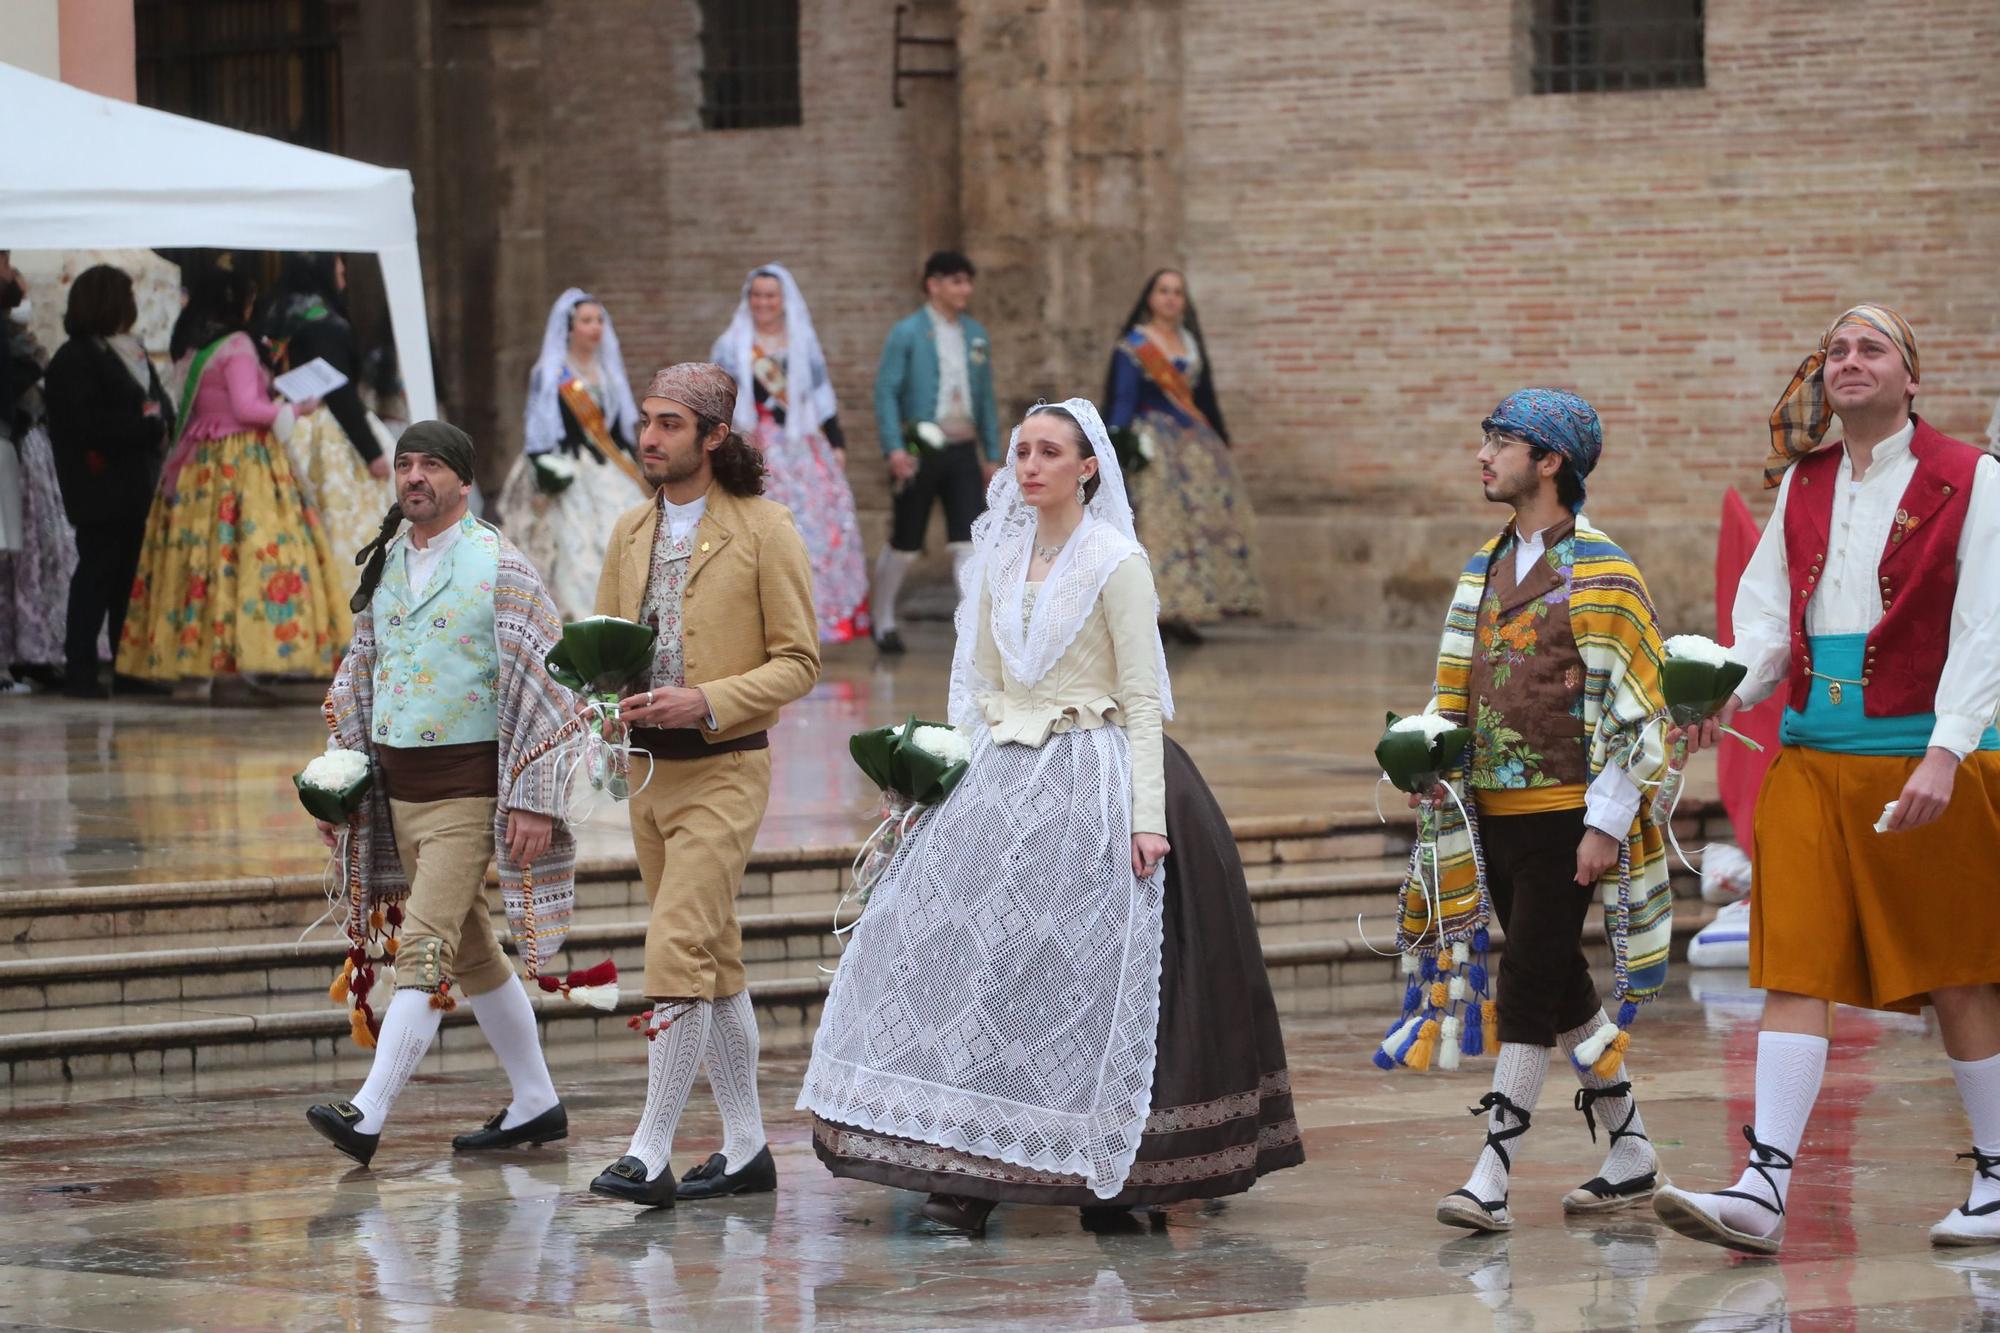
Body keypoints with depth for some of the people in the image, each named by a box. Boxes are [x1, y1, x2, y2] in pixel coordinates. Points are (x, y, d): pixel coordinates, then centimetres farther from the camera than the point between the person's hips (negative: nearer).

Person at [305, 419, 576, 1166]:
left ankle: (368, 1116, -21)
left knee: (425, 950, -14)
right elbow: (360, 677, 20)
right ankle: (536, 1104, 23)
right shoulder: (385, 565, 11)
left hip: (468, 788, -7)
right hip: (397, 787, 8)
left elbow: (539, 684, -11)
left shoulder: (499, 567, -8)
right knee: (470, 952, 13)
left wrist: (534, 800, -16)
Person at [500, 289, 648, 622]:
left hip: (610, 475, 6)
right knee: (578, 552, -11)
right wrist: (544, 482, -13)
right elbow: (537, 430, -7)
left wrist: (631, 476, 18)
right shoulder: (550, 374, -4)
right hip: (569, 478, -6)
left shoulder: (609, 371, 14)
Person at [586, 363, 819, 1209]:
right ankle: (746, 1147, 20)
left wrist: (706, 703, -21)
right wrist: (611, 695, -8)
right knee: (714, 962, 13)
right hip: (648, 766, 7)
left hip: (723, 768, -7)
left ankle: (652, 1153, -14)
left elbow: (798, 661, -8)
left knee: (676, 954, -15)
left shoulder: (763, 531, -8)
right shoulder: (631, 533, 11)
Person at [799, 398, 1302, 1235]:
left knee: (1089, 970, -7)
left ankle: (1113, 1178, 1)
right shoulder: (1000, 558, 11)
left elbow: (1142, 699, -8)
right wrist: (967, 776, 7)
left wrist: (1148, 815, -15)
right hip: (1007, 780, 6)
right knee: (973, 952, -4)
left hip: (1095, 780, -5)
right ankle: (968, 1172, -3)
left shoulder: (1116, 563, -6)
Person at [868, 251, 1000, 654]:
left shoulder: (975, 335, 11)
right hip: (921, 451, -4)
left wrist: (992, 455, 13)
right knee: (905, 544, 6)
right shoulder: (907, 334, -4)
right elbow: (886, 391, -8)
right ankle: (883, 620, 25)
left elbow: (985, 397, 15)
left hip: (962, 450, 4)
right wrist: (894, 449, -18)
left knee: (969, 539, -7)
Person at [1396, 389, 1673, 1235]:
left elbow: (1625, 710, -13)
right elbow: (1462, 684, 22)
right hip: (1493, 810, 8)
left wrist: (1605, 824, -17)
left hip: (1565, 813, -8)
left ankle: (1492, 1178, -10)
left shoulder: (1598, 575, -10)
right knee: (1559, 982, 13)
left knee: (1529, 982, -10)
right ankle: (1631, 1152, 23)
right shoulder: (1486, 568, 14)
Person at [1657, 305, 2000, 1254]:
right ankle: (1763, 1190, -13)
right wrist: (1731, 692, -13)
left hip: (1924, 758, -4)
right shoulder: (1802, 486, 12)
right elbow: (1767, 609, 8)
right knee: (1794, 969, -6)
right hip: (1812, 757, 4)